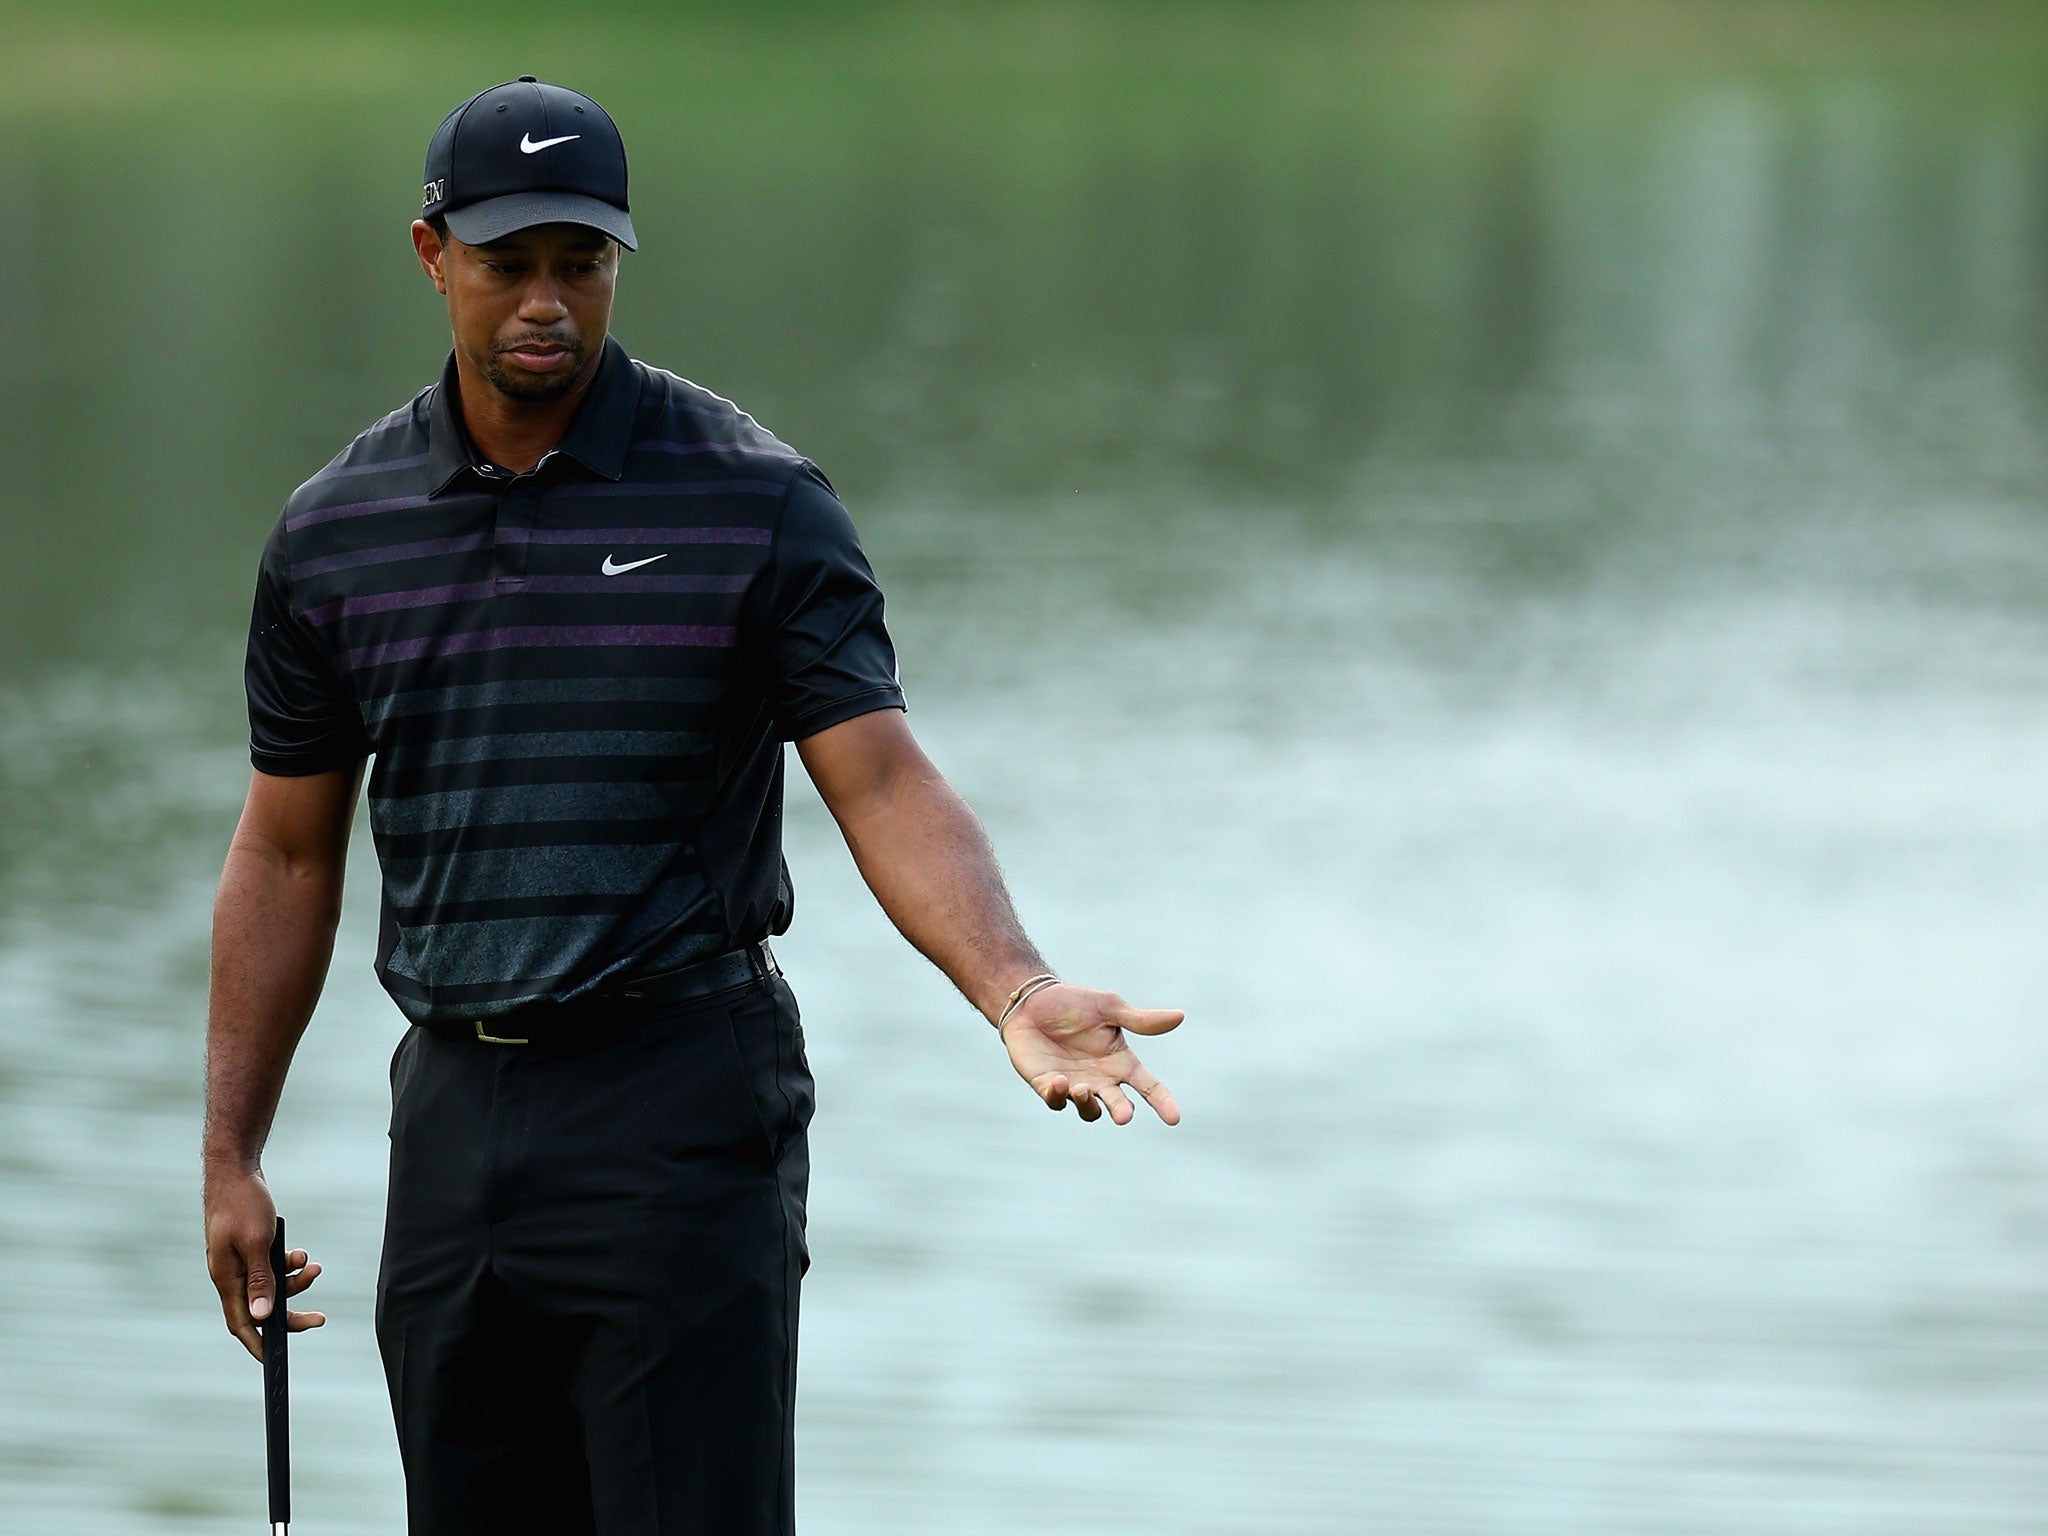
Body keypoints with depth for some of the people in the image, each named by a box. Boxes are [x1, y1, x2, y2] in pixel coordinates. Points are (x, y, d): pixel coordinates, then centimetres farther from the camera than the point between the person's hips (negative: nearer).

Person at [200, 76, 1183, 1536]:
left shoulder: (760, 504, -5)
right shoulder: (334, 533, 6)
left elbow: (887, 784, -11)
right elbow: (287, 853, 13)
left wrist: (1015, 990, -28)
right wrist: (232, 1157, 12)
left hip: (683, 1101, -4)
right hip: (455, 1113, 4)